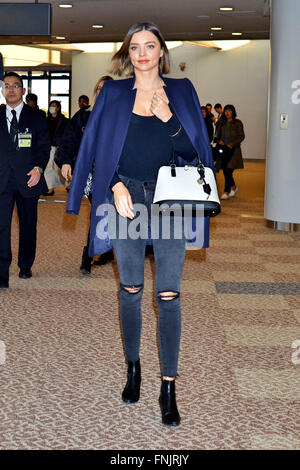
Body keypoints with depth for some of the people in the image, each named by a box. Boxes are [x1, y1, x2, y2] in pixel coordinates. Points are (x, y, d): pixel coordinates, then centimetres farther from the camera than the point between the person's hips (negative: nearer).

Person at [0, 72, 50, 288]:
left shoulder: (36, 117, 6)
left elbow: (44, 146, 3)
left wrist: (38, 167, -13)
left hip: (28, 179, 0)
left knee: (28, 224, 10)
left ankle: (26, 266, 26)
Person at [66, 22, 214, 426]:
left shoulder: (181, 91, 7)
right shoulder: (114, 93, 8)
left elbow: (192, 151, 2)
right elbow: (99, 148, 5)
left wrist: (168, 117, -15)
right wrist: (116, 185, -9)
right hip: (126, 198, 1)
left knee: (169, 295, -4)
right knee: (131, 290, 10)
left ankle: (168, 388, 2)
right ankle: (133, 368, 27)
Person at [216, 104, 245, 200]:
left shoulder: (237, 123, -2)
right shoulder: (223, 123, 14)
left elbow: (241, 136, -6)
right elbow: (218, 135, 22)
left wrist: (231, 144, -15)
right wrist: (220, 141, -1)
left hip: (233, 150, -6)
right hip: (223, 149, 6)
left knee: (228, 171, -11)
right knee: (225, 171, 6)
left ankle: (226, 192, -6)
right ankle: (233, 187, 27)